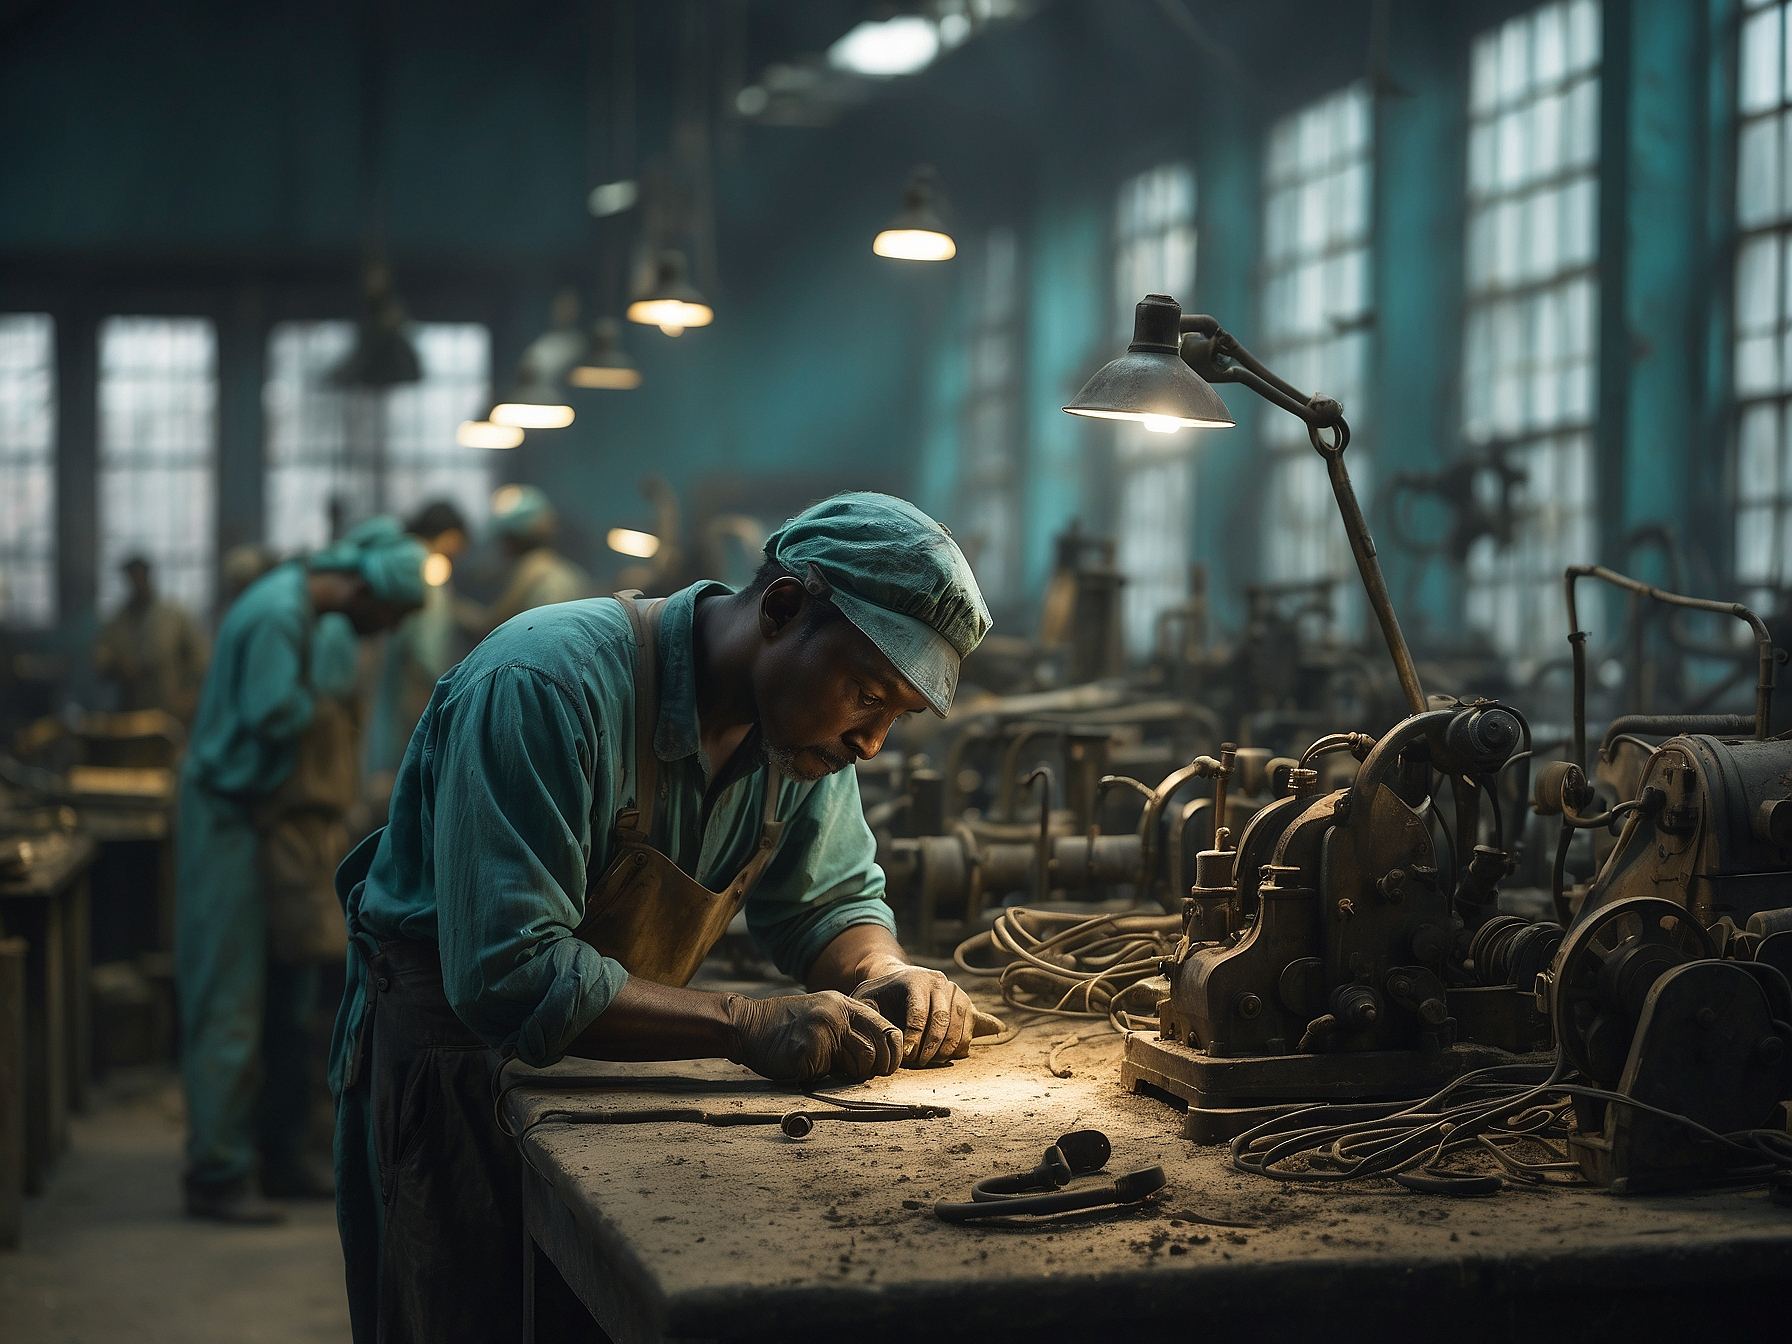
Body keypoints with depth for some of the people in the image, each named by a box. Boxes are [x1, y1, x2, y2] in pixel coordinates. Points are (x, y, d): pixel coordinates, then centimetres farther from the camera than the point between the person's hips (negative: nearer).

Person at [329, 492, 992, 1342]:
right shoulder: (545, 689, -31)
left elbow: (832, 900, 6)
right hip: (454, 1074, -6)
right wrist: (749, 1027, -39)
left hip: (608, 1070, 7)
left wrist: (888, 977, -17)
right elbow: (511, 979, -35)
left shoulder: (802, 724, -6)